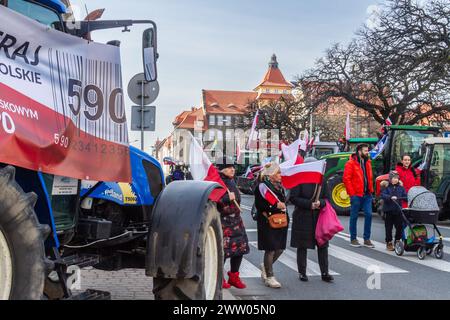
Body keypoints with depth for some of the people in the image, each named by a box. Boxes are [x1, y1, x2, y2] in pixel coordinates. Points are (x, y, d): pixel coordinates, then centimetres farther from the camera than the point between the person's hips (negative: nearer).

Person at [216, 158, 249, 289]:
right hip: (222, 221, -9)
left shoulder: (232, 181, 16)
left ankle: (234, 276, 23)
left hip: (236, 220, 9)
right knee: (223, 248, -7)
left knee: (240, 247, 8)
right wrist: (227, 198, -25)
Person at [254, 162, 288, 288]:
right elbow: (259, 204, -16)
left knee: (280, 248, 10)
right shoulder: (262, 186, -11)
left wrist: (283, 206, 3)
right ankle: (269, 277, 9)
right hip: (268, 222, -8)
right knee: (271, 249, -3)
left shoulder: (280, 186, 15)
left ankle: (266, 266, 34)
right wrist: (275, 205, -17)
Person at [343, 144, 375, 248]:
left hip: (367, 194, 6)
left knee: (368, 215, 0)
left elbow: (370, 177, 18)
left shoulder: (367, 162, 14)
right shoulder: (351, 163, -7)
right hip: (356, 195, -6)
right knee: (354, 216, 4)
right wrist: (352, 193, -13)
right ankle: (353, 239, 14)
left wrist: (371, 190, 9)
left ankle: (367, 239, 9)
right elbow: (346, 179, -11)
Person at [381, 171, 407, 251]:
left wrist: (399, 198, -19)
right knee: (389, 228, 4)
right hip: (389, 211, -3)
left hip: (398, 210, 3)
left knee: (399, 226, 3)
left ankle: (397, 241, 20)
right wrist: (391, 197, -30)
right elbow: (383, 195, -15)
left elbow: (405, 196, 1)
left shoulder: (401, 188, 8)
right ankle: (389, 243, 14)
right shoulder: (387, 187, -2)